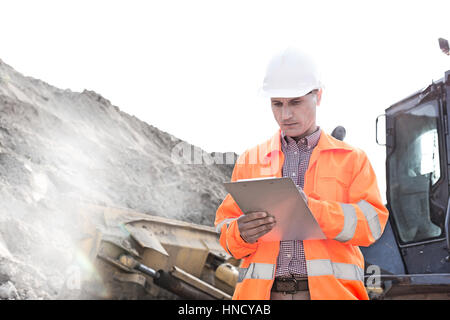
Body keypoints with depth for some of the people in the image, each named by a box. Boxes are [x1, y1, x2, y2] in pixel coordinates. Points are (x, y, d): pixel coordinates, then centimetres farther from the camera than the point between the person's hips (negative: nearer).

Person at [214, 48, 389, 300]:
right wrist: (241, 234, -7)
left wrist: (312, 209, -14)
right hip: (262, 291, 2)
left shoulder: (352, 158, 16)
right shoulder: (250, 160, 22)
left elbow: (373, 221, 2)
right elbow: (225, 225, 18)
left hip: (329, 290, -2)